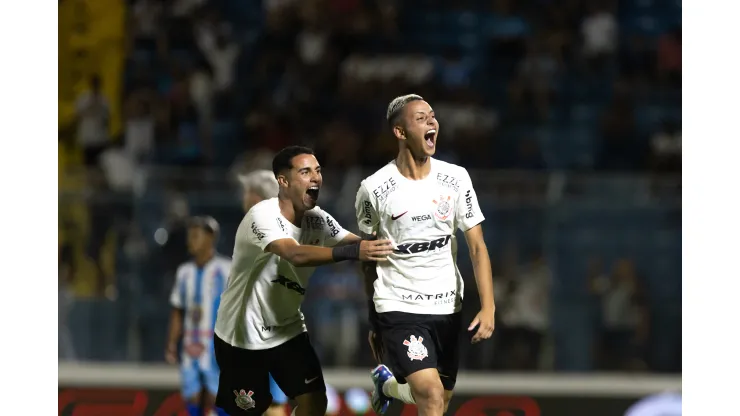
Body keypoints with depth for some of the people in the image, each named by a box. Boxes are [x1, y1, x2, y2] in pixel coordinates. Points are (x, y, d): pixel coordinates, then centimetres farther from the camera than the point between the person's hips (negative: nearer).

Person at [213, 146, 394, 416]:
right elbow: (296, 255, -44)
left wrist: (384, 246, -35)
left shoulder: (318, 219, -5)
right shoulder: (263, 216, -26)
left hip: (287, 330, 6)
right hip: (243, 335, -6)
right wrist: (353, 251, -55)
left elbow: (364, 245, -12)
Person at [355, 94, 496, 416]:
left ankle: (387, 384, 47)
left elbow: (477, 247, -2)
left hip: (447, 308, 4)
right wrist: (374, 322, 11)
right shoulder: (374, 189, -9)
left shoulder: (455, 179, -3)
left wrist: (488, 307, -15)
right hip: (398, 308, -4)